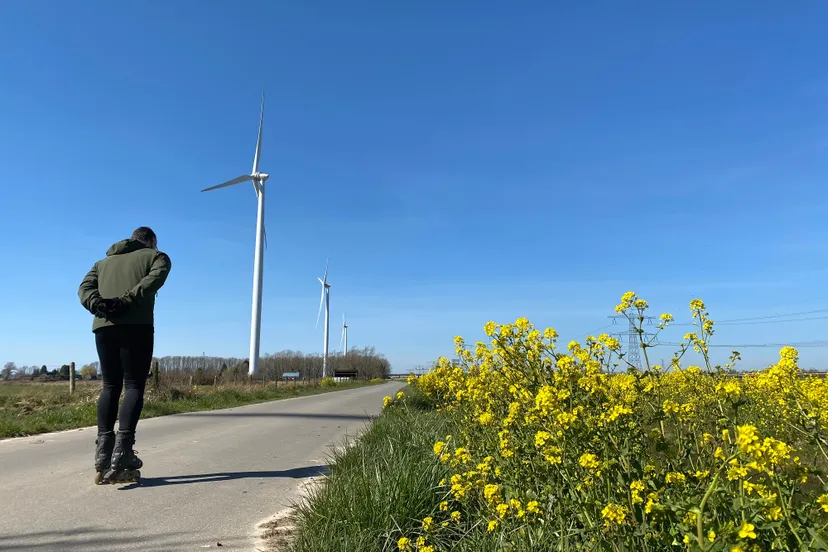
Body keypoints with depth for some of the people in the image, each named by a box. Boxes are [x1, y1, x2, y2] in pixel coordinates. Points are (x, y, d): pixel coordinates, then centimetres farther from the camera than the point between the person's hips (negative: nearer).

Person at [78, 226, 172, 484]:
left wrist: (98, 305, -5)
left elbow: (85, 288, 12)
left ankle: (103, 456, 0)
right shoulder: (157, 257, 16)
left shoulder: (104, 261, 31)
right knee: (134, 385, -3)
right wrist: (125, 301, -13)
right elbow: (154, 279, -7)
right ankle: (121, 456, -14)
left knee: (110, 386, 9)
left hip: (103, 326, 4)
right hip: (136, 325, -4)